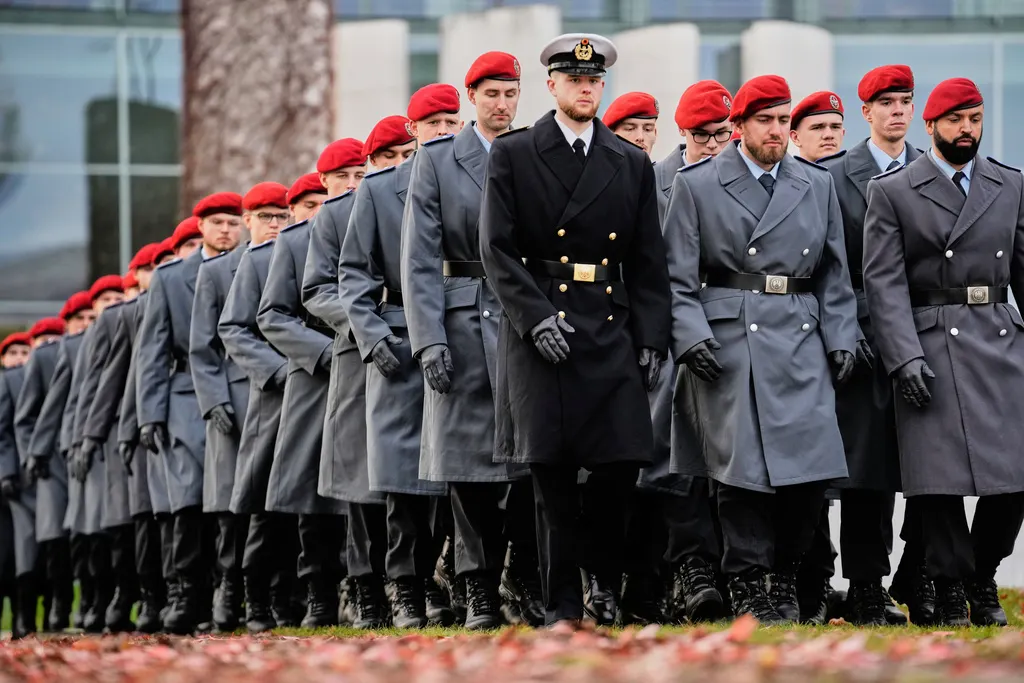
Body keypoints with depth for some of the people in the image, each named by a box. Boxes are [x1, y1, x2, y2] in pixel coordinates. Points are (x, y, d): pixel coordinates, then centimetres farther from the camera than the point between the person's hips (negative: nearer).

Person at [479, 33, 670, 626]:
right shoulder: (513, 156, 4)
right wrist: (536, 318, -13)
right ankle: (563, 609, 5)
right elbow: (498, 251, -1)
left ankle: (602, 578, 17)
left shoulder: (632, 164, 12)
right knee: (552, 478, -2)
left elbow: (649, 263, 12)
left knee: (622, 463, -7)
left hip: (612, 331, 2)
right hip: (540, 329, -2)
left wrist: (652, 339, 3)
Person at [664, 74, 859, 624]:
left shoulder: (818, 185, 15)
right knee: (740, 465, -7)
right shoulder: (696, 186, 5)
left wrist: (841, 339, 7)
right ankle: (748, 588, 2)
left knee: (813, 465, -7)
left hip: (800, 340, 3)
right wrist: (691, 336, -11)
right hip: (728, 342, -3)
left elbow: (834, 274, 17)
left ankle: (786, 578, 11)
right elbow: (678, 275, 2)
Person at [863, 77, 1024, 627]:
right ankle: (951, 589, 7)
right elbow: (884, 283, -4)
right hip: (932, 349, -3)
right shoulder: (891, 192, 2)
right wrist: (905, 357, -14)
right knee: (940, 478, -5)